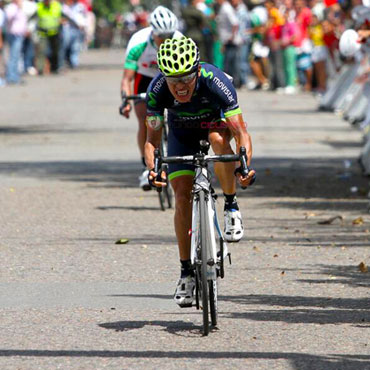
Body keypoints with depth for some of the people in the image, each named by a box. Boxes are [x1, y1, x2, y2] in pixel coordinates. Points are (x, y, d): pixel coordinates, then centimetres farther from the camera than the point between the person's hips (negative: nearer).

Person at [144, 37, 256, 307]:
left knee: (219, 140, -38)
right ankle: (187, 272, 1)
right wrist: (153, 169, -46)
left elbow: (241, 132, -39)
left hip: (215, 122, -2)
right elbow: (153, 139, -27)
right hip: (182, 133, 2)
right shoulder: (157, 89, -32)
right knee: (183, 197, -11)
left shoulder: (215, 82, -38)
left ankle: (232, 208, -17)